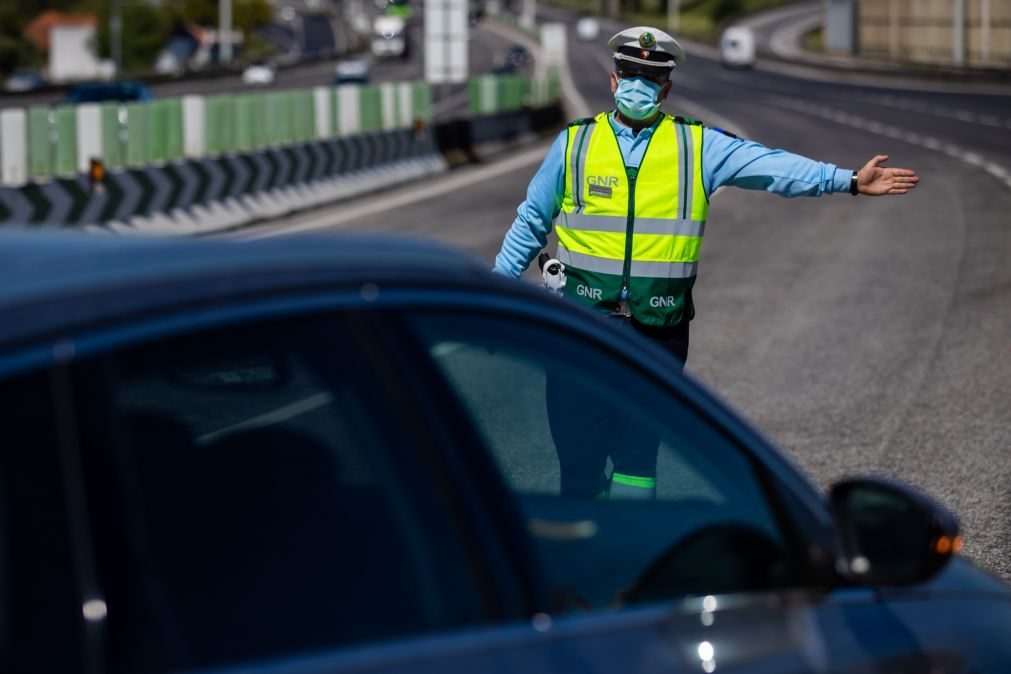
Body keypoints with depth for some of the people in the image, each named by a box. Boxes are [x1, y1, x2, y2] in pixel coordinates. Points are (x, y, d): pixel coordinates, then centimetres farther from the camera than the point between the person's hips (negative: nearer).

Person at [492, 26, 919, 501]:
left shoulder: (698, 146, 5)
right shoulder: (575, 143, 6)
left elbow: (770, 166, -5)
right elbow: (531, 222, 14)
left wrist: (850, 180, -16)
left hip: (657, 329, 0)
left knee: (638, 454, 4)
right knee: (578, 448, 1)